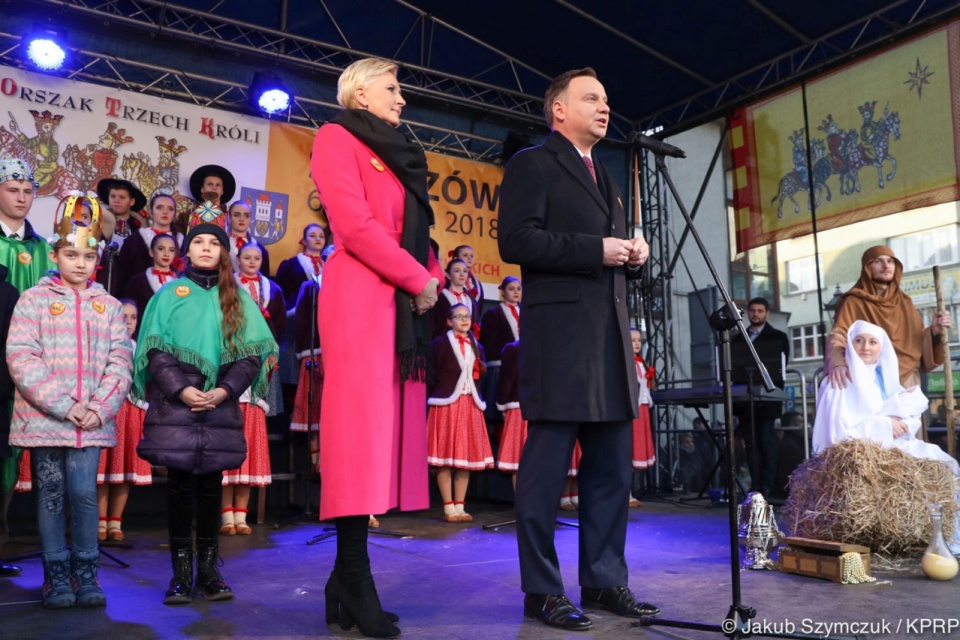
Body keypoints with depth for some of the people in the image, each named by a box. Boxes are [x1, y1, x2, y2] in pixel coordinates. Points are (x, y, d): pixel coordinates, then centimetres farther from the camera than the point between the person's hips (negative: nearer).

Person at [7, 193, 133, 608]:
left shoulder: (108, 305, 10)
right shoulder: (34, 299, 3)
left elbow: (120, 362, 5)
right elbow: (21, 358, -6)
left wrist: (100, 408, -9)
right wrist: (63, 406, -14)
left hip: (91, 421, 1)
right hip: (43, 418, -1)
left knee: (84, 493, -3)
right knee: (51, 494, 5)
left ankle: (86, 573, 11)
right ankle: (57, 576, 16)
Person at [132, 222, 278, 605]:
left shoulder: (238, 299, 10)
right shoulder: (168, 294, 7)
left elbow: (252, 352, 2)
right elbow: (156, 350, -1)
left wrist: (224, 390, -11)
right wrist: (181, 389, -14)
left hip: (220, 404, 1)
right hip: (175, 404, -1)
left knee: (211, 482, 4)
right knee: (180, 483, 0)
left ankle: (208, 569, 12)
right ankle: (181, 572, 7)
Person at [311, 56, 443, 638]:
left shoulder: (398, 156, 28)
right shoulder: (337, 139, 3)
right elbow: (355, 225, -12)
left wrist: (433, 280, 2)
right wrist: (418, 280, -10)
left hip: (405, 306, 8)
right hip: (362, 301, -8)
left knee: (389, 432, 4)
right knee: (361, 430, -10)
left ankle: (346, 579, 10)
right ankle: (357, 586, -5)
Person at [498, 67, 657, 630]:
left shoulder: (606, 177, 26)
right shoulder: (532, 164, 1)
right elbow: (515, 241, -13)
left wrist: (634, 254, 7)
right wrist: (596, 249, -15)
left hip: (612, 337, 8)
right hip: (560, 336, -8)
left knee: (612, 468, 10)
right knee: (547, 468, -3)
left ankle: (604, 580, 20)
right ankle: (542, 590, 7)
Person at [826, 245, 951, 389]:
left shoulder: (905, 302, 16)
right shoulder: (853, 303, 1)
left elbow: (918, 345, 14)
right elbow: (837, 338, -14)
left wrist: (934, 332, -7)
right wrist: (837, 364, -35)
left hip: (908, 383, 4)